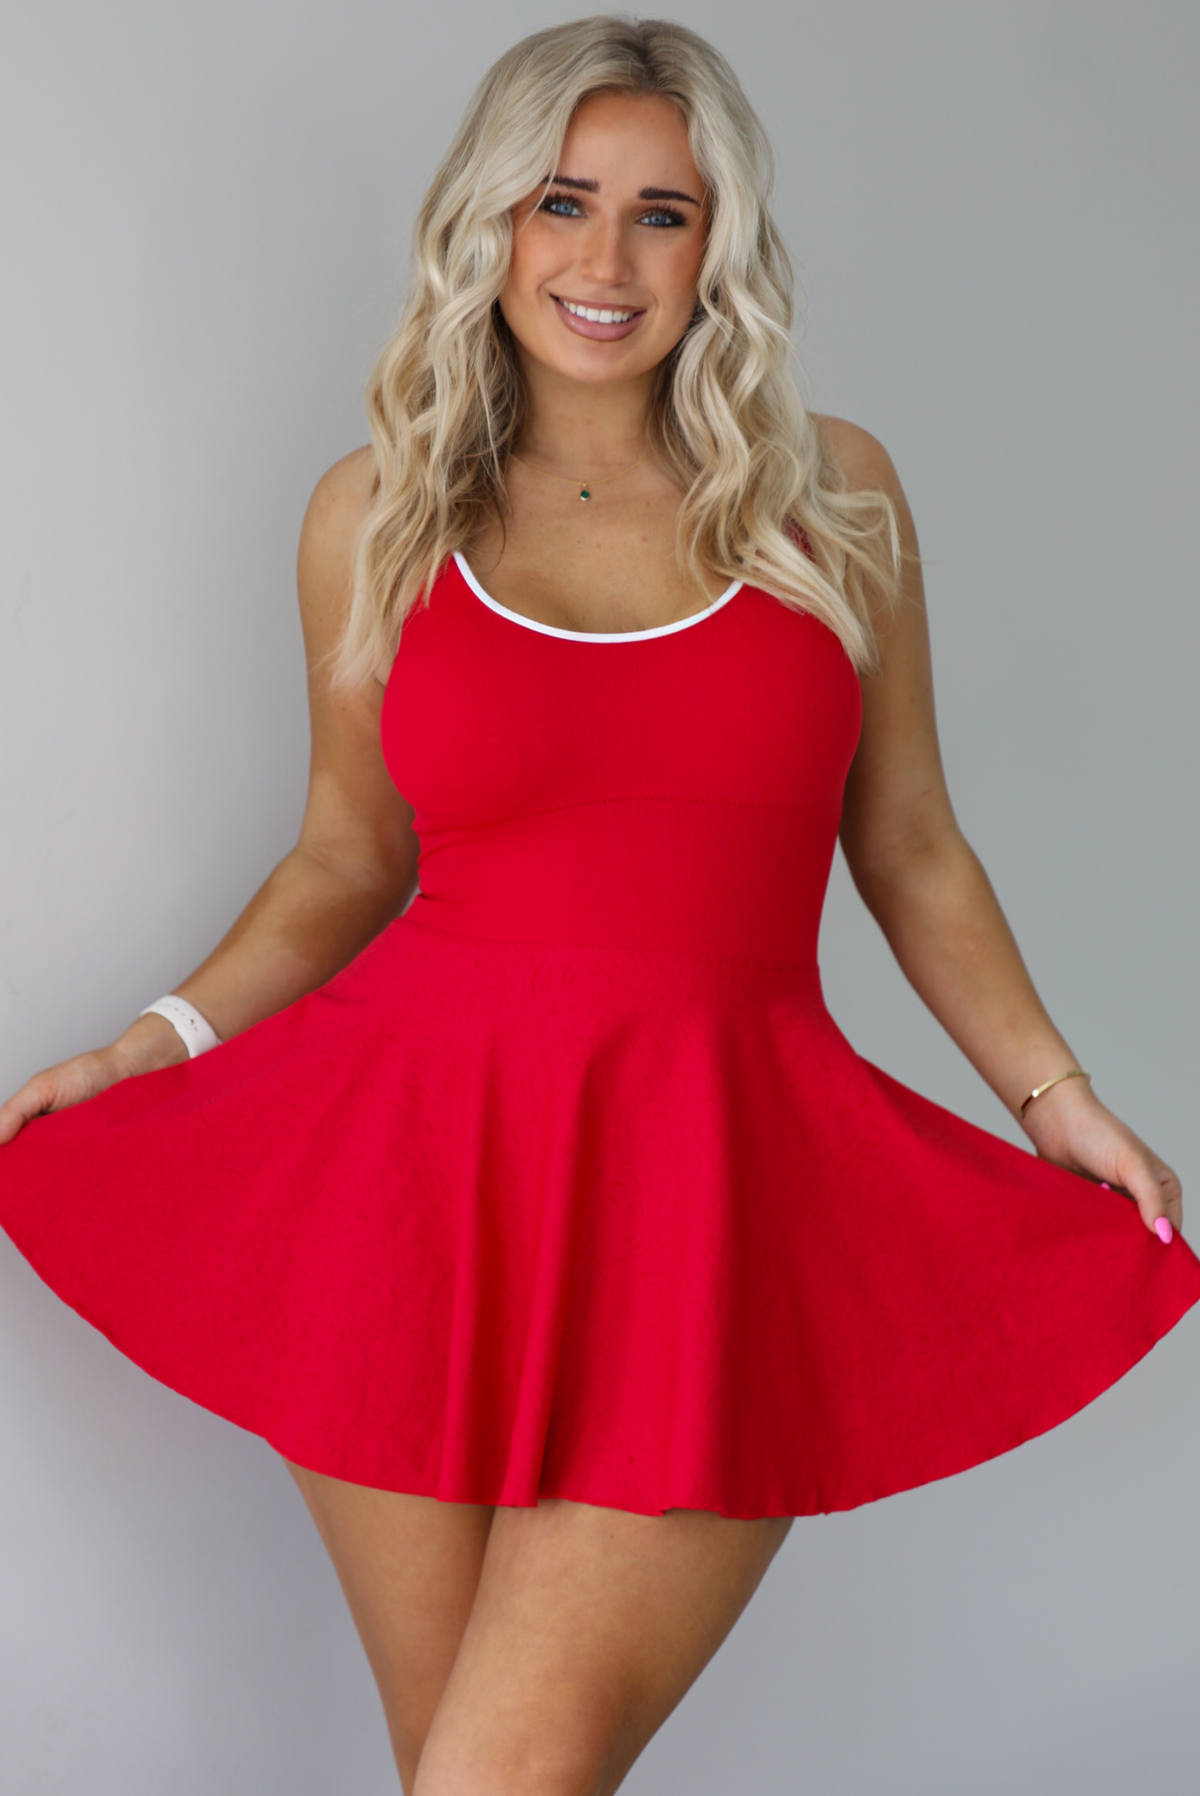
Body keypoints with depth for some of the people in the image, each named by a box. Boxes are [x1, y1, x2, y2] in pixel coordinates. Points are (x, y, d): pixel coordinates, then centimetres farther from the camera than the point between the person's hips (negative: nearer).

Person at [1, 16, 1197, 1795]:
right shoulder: (378, 514, 7)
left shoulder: (834, 496, 6)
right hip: (418, 1171, 1)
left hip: (709, 1193, -1)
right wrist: (160, 1043, 3)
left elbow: (911, 854, 12)